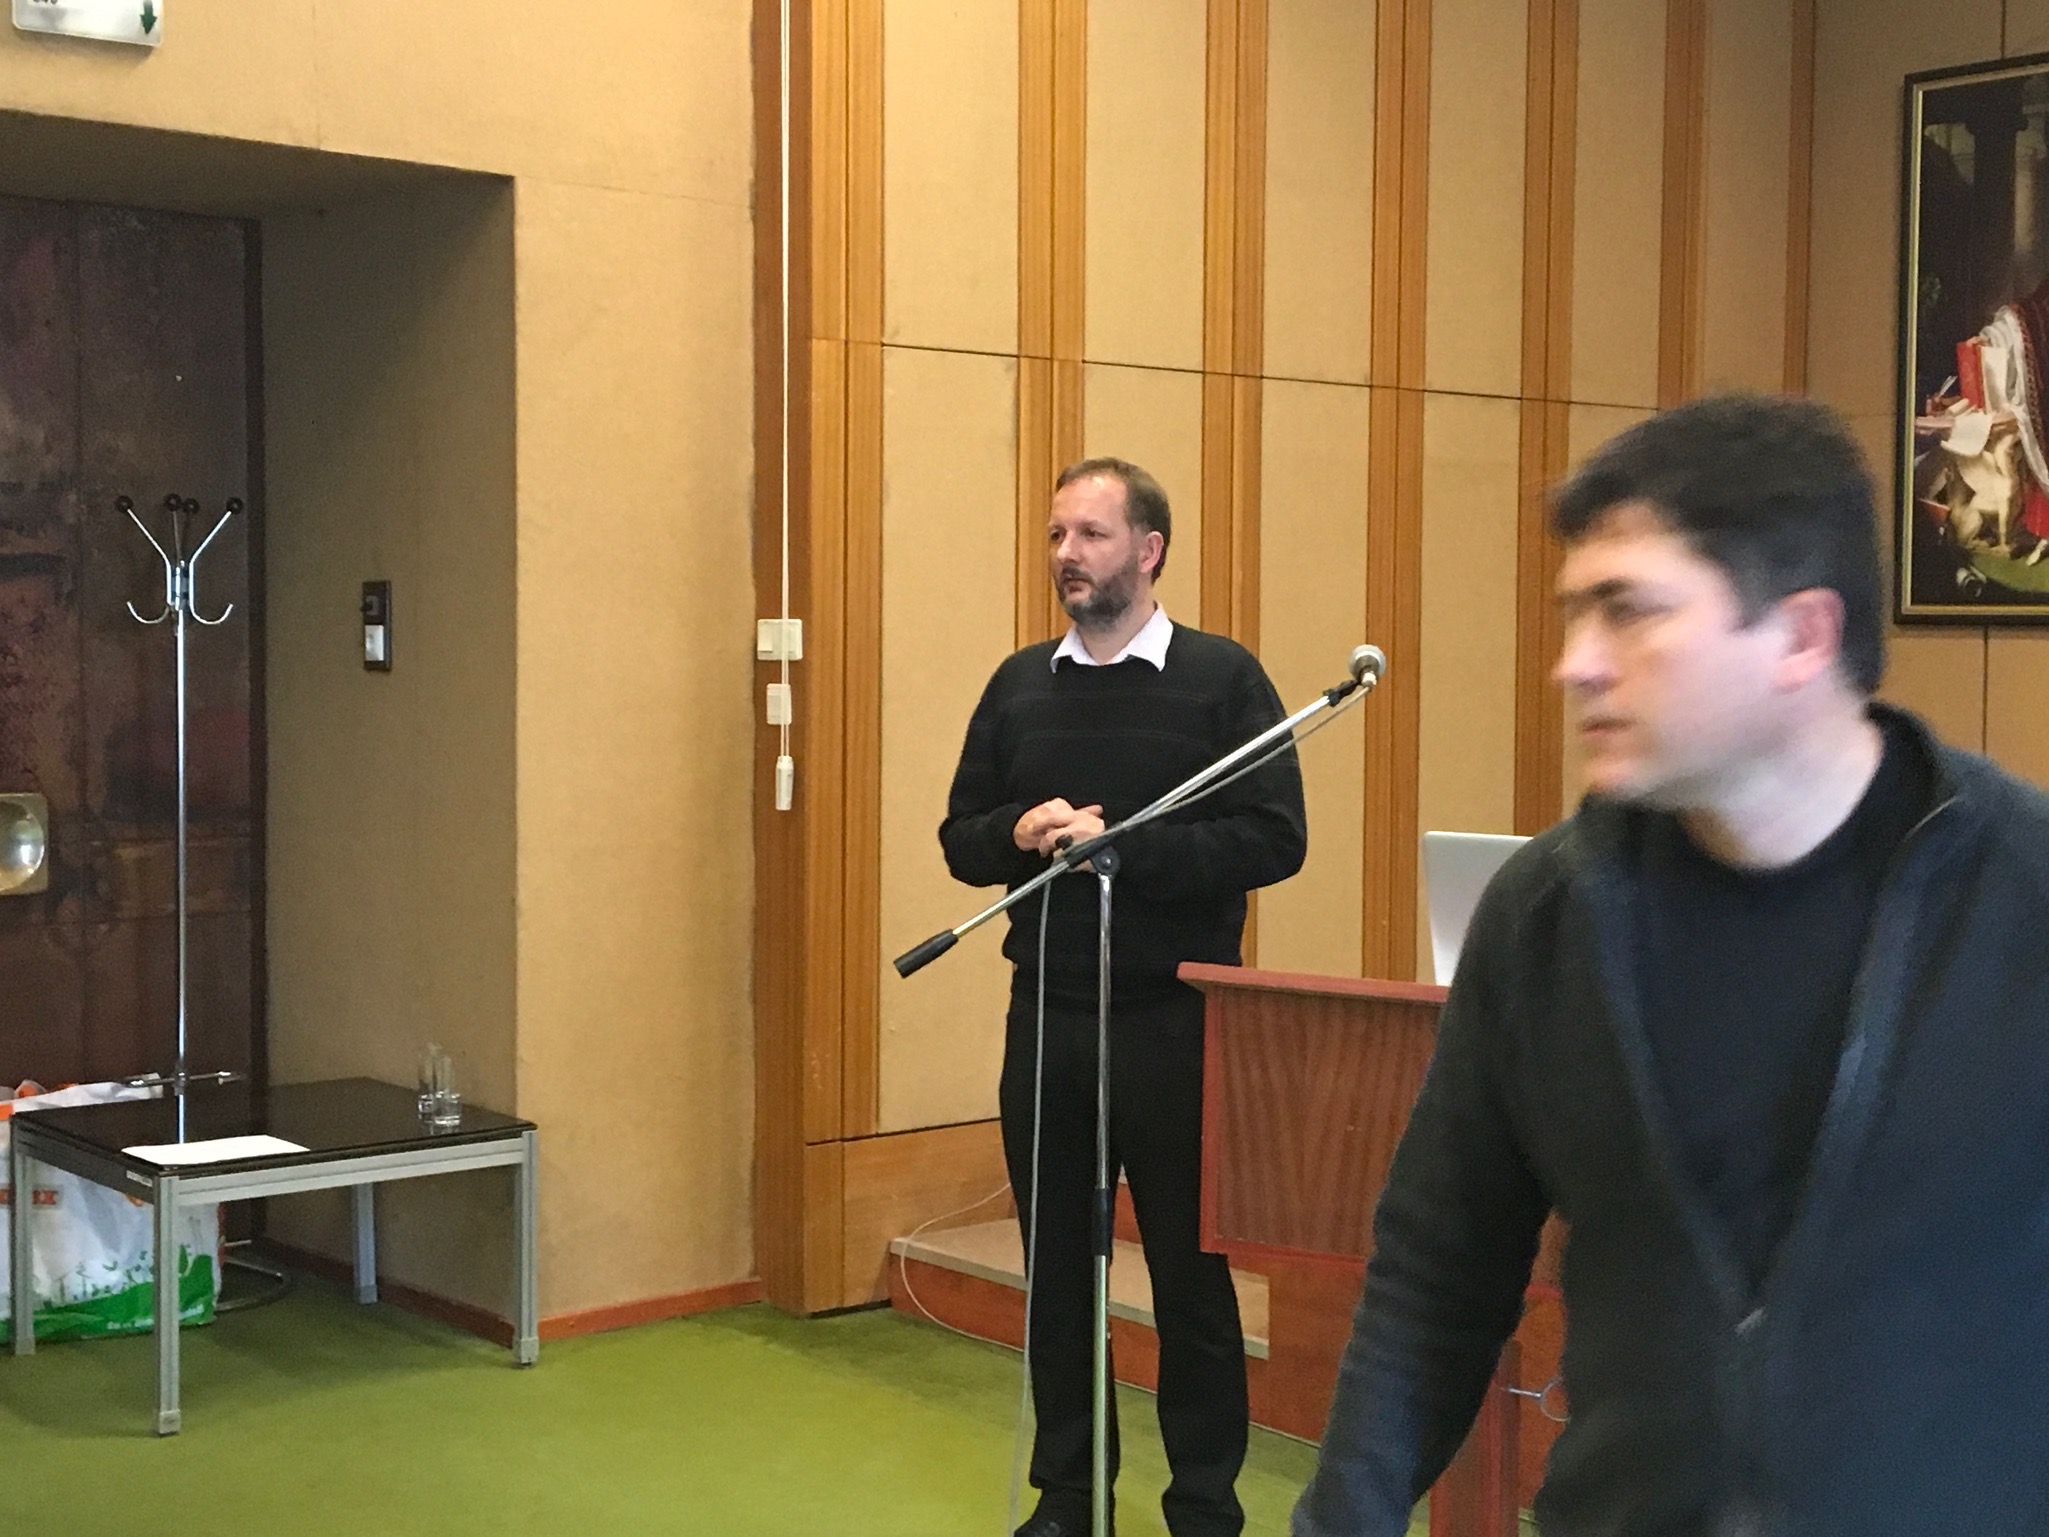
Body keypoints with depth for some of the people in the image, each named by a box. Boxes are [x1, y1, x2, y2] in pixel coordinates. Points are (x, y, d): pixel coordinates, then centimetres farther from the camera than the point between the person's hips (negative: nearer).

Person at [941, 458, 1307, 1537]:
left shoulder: (1221, 679, -3)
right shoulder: (1019, 686, 10)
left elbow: (1274, 840, -11)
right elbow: (961, 840, 12)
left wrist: (1120, 842, -19)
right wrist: (1021, 834, -10)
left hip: (1172, 1020, -4)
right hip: (1045, 1016, 4)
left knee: (1190, 1268, 4)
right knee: (1056, 1266, 11)